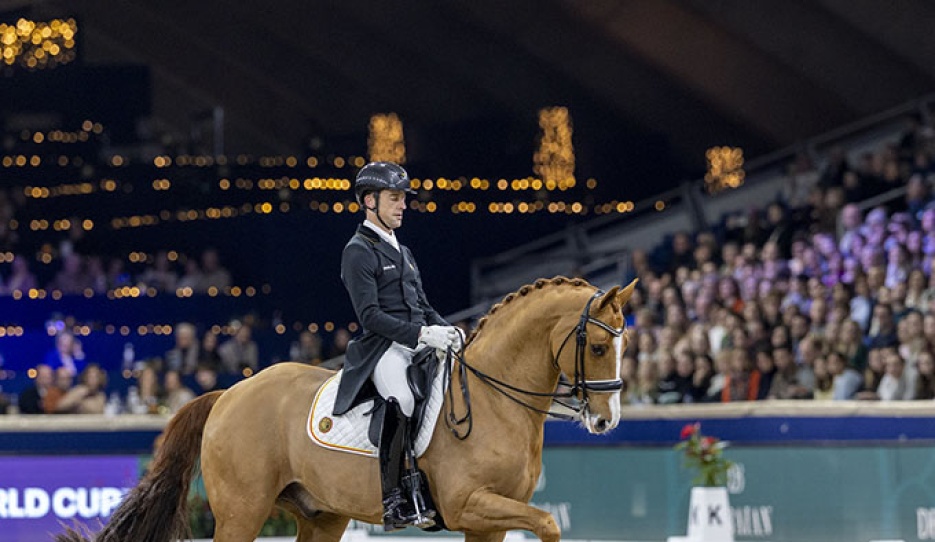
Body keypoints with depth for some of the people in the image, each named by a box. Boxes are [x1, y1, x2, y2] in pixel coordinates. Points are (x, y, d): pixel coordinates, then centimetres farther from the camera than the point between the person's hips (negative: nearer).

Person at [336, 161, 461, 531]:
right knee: (402, 398, -35)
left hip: (418, 346, 9)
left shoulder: (402, 252, 27)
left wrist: (447, 330, 4)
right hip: (384, 348, -9)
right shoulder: (359, 251, -1)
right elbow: (370, 315, -12)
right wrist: (421, 334, -20)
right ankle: (392, 502, -36)